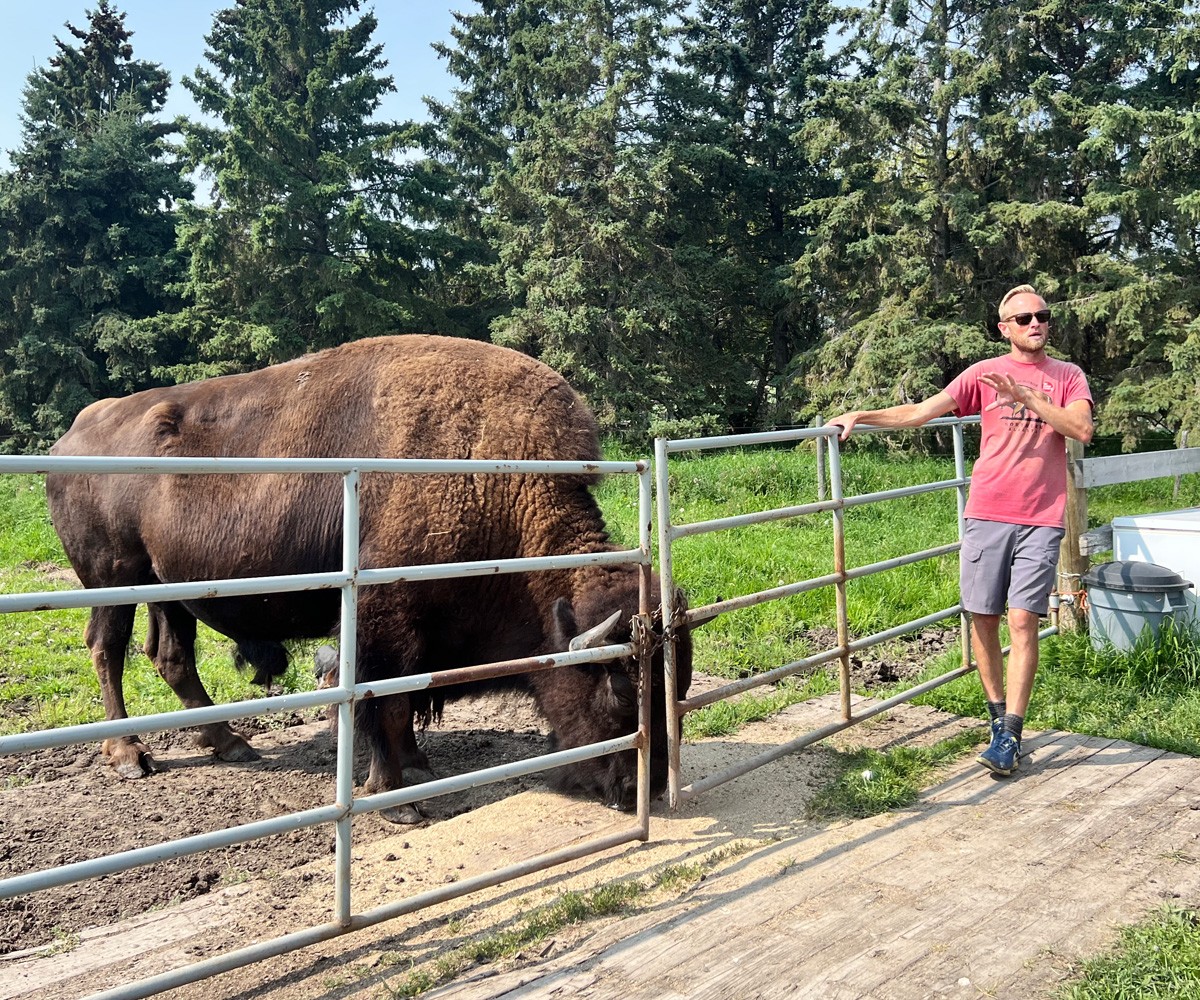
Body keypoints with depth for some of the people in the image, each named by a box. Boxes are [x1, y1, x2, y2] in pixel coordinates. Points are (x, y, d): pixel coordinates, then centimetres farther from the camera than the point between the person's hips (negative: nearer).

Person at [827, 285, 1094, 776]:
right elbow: (921, 411, 3)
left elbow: (1082, 430, -8)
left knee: (1022, 620, -7)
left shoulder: (1067, 376, 9)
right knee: (981, 618, 3)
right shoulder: (984, 373, 8)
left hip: (1040, 518, -1)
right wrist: (862, 415, -5)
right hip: (986, 514, 1)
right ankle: (998, 715, 21)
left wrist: (1025, 395, -14)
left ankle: (1010, 736, -3)